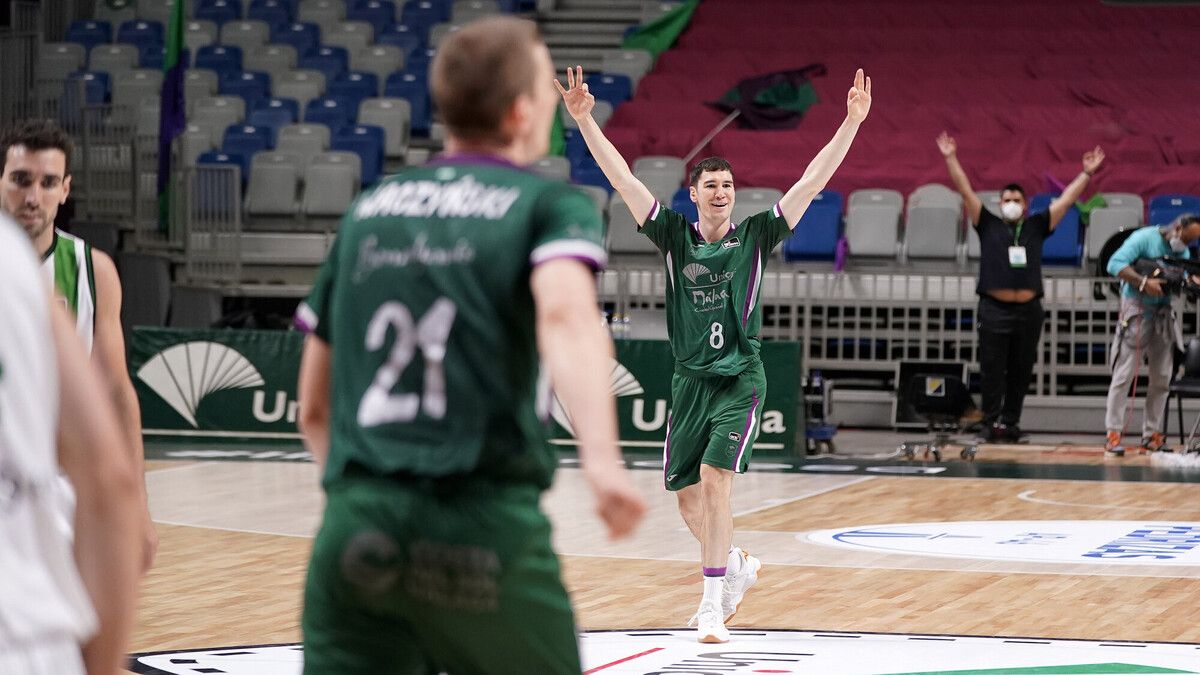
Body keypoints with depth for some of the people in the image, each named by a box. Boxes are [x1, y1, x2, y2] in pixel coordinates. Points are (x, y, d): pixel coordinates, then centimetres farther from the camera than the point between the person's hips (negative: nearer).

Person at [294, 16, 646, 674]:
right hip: (485, 532, -4)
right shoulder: (550, 205, 3)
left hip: (355, 523, 4)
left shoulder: (367, 212, 17)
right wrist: (601, 457, -36)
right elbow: (565, 315, -21)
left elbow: (313, 409, 21)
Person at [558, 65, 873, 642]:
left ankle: (713, 604, -16)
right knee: (685, 495, 8)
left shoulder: (755, 236, 0)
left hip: (740, 379, -3)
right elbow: (621, 177, -2)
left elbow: (814, 181, -4)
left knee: (714, 477, -20)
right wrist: (583, 119, -10)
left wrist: (852, 123, -12)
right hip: (690, 379, 3)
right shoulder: (674, 236, 3)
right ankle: (736, 566, 36)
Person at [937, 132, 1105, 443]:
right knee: (992, 371, -2)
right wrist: (951, 159, -1)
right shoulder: (988, 225, 8)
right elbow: (966, 192, 4)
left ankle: (1010, 423, 11)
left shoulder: (1037, 227, 13)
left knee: (1021, 371, 4)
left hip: (1028, 311, 2)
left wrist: (1087, 173, 12)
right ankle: (991, 423, 3)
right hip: (994, 309, -2)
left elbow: (1067, 199, 14)